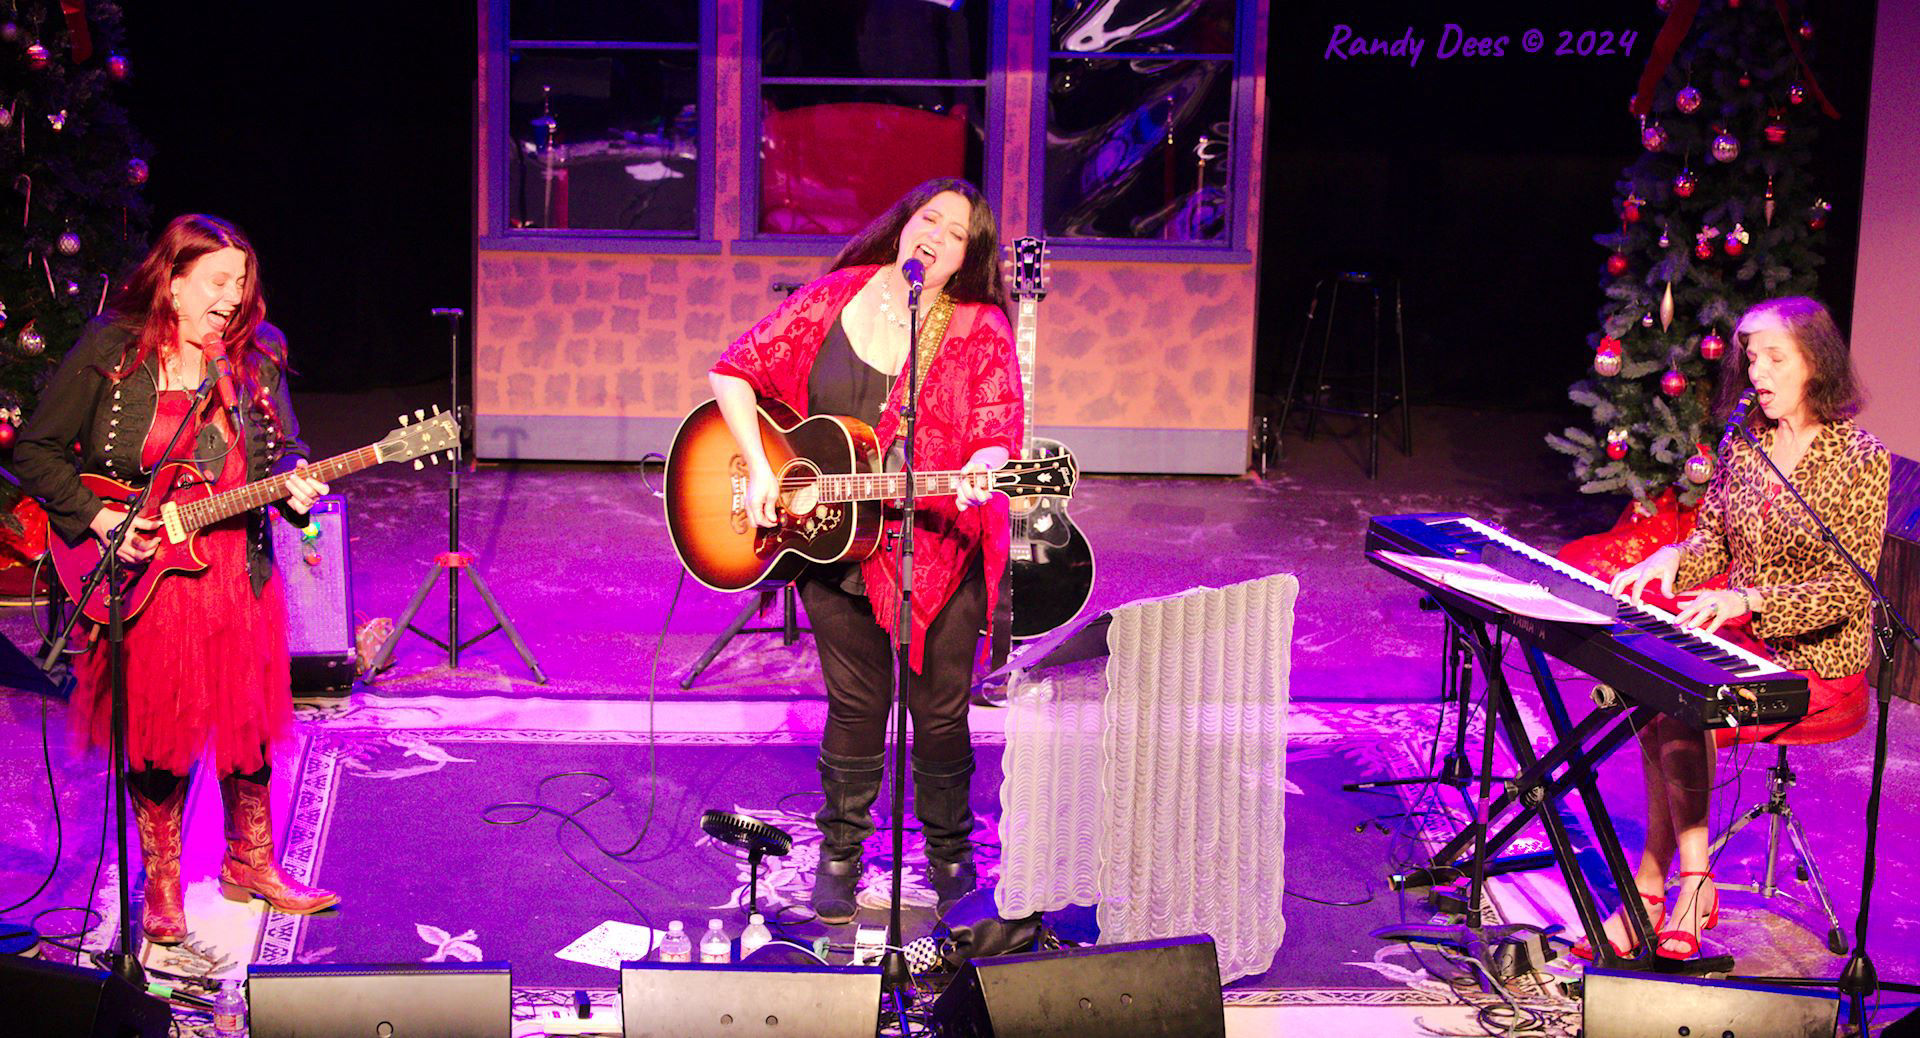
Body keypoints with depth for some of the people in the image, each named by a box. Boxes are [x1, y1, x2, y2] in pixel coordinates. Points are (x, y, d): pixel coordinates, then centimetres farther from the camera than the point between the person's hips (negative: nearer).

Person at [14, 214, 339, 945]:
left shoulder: (257, 358, 5)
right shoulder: (108, 353, -5)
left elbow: (282, 450, 11)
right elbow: (36, 451, -2)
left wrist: (293, 484, -12)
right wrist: (99, 517, -12)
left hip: (238, 575, 3)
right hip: (142, 579, -3)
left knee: (248, 725, 11)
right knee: (157, 735, 4)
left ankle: (250, 864, 31)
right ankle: (160, 887, 21)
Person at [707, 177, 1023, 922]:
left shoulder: (982, 331, -6)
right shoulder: (833, 300, 0)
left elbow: (997, 437, -13)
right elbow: (734, 371, 4)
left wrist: (979, 476, -37)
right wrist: (759, 470, -7)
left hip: (939, 548, -1)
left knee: (940, 713, 5)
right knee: (855, 707, 10)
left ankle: (951, 859, 27)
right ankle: (840, 856, 28)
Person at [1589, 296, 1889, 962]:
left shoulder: (1860, 459, -11)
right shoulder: (1744, 442, 7)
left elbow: (1849, 590, -17)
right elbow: (1713, 540, 15)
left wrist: (1747, 601, -30)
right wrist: (1671, 560, -9)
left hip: (1820, 668, -5)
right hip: (1742, 646, 6)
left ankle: (1655, 885, -18)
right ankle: (1690, 883, -20)